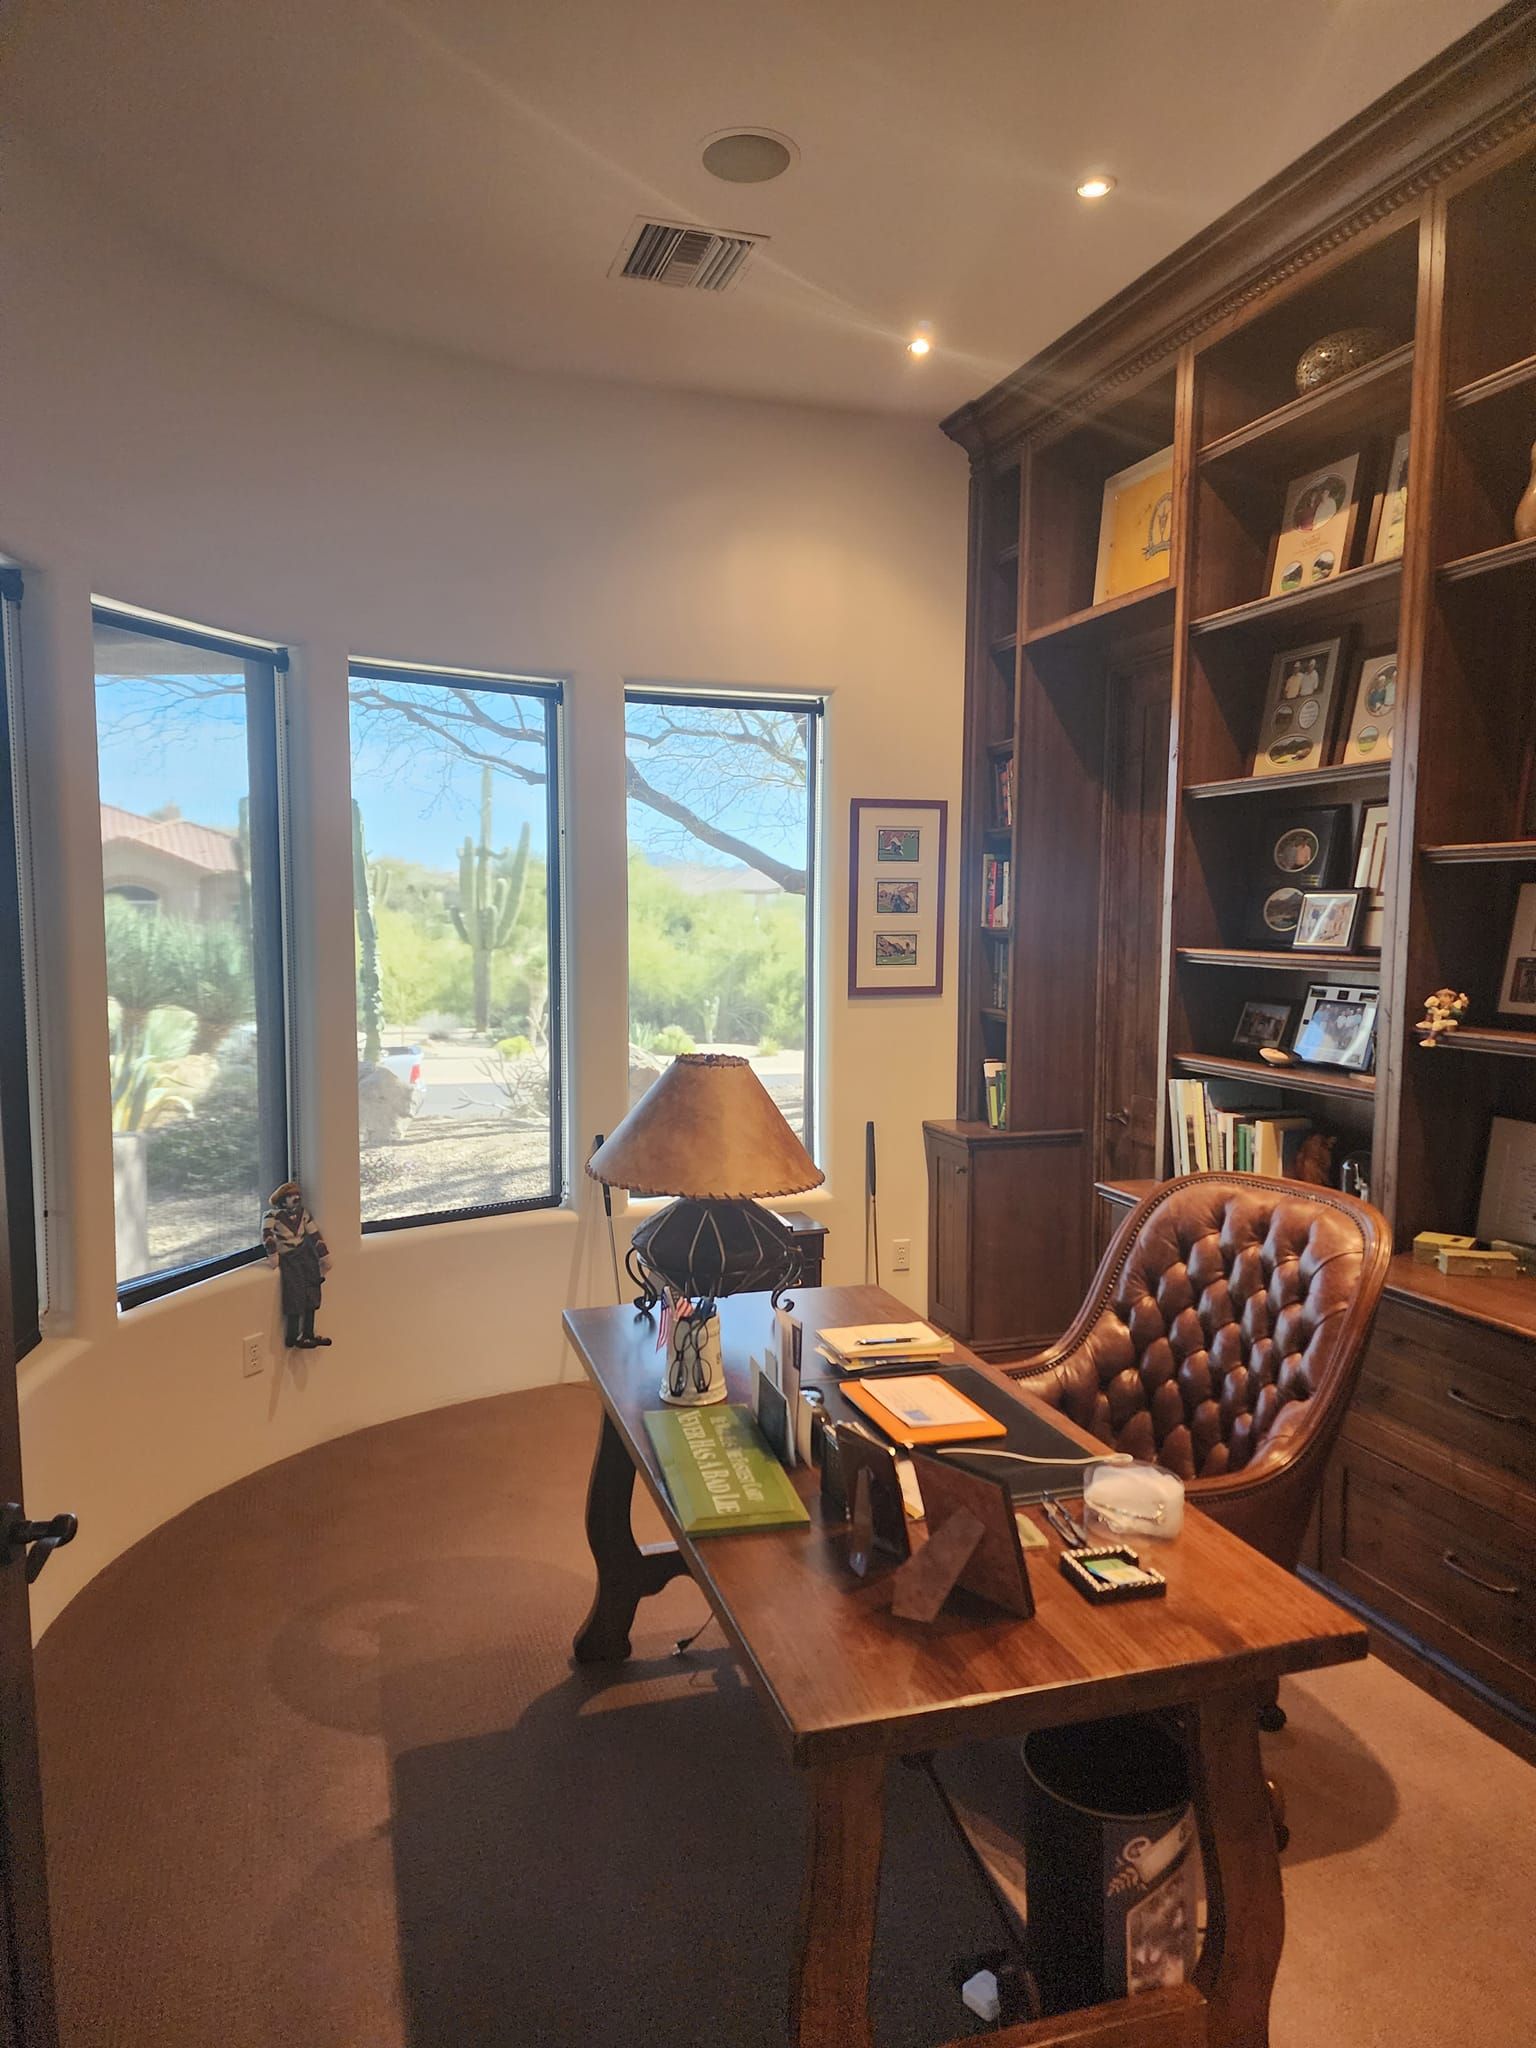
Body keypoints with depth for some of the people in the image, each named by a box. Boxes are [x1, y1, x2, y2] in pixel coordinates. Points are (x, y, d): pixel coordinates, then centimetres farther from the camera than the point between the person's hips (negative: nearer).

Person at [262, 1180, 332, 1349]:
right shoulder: (273, 1215, -11)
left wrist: (324, 1257, 8)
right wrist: (273, 1256, -30)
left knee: (311, 1298, 5)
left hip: (306, 1256, 6)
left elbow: (315, 1235, 8)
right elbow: (267, 1235, -25)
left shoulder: (303, 1213, 6)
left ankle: (308, 1335, 16)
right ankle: (292, 1340, 0)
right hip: (288, 1260, -6)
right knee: (296, 1301, -9)